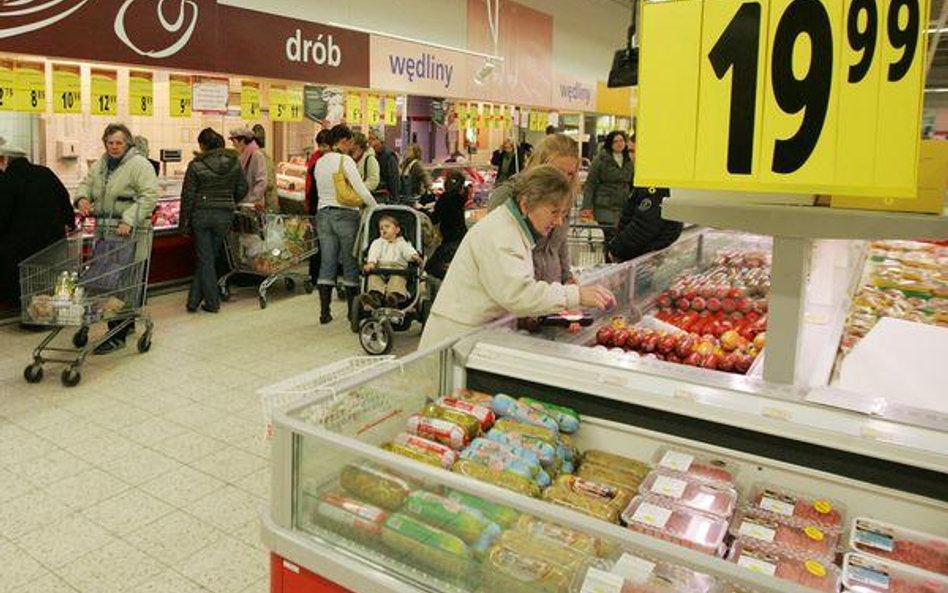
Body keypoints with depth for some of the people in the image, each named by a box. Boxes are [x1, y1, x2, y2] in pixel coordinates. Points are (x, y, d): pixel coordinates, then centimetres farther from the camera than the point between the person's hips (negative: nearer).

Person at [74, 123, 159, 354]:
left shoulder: (139, 165, -7)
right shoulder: (99, 166, 17)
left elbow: (149, 196, -15)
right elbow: (86, 183, 29)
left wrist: (129, 220, -23)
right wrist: (82, 197, 5)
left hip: (130, 233, -8)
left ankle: (118, 336, -4)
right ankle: (127, 323, 28)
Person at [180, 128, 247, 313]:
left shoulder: (196, 165, -8)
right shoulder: (234, 161, -1)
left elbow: (188, 196, -5)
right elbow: (242, 189, 6)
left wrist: (185, 223, 2)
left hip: (201, 214, -2)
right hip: (225, 215, 3)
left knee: (205, 258, 8)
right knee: (208, 256, 14)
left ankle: (212, 302, 11)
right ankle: (194, 300, 17)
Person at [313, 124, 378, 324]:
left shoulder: (320, 162, 10)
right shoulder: (346, 160, -10)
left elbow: (321, 189, 13)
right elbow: (362, 191, -13)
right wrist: (377, 208, -2)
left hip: (323, 214, 6)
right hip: (345, 214, -6)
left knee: (326, 262, 7)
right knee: (350, 263, 3)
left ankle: (324, 311, 8)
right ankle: (353, 311, 9)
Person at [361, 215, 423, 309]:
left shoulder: (402, 243, 22)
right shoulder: (377, 242, 26)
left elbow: (408, 250, 1)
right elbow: (373, 252, 6)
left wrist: (414, 256, -25)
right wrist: (371, 263, -17)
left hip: (398, 268, -2)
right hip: (380, 269, 2)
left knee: (397, 279, -33)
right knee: (374, 277, -28)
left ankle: (395, 295, -58)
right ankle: (375, 295, -51)